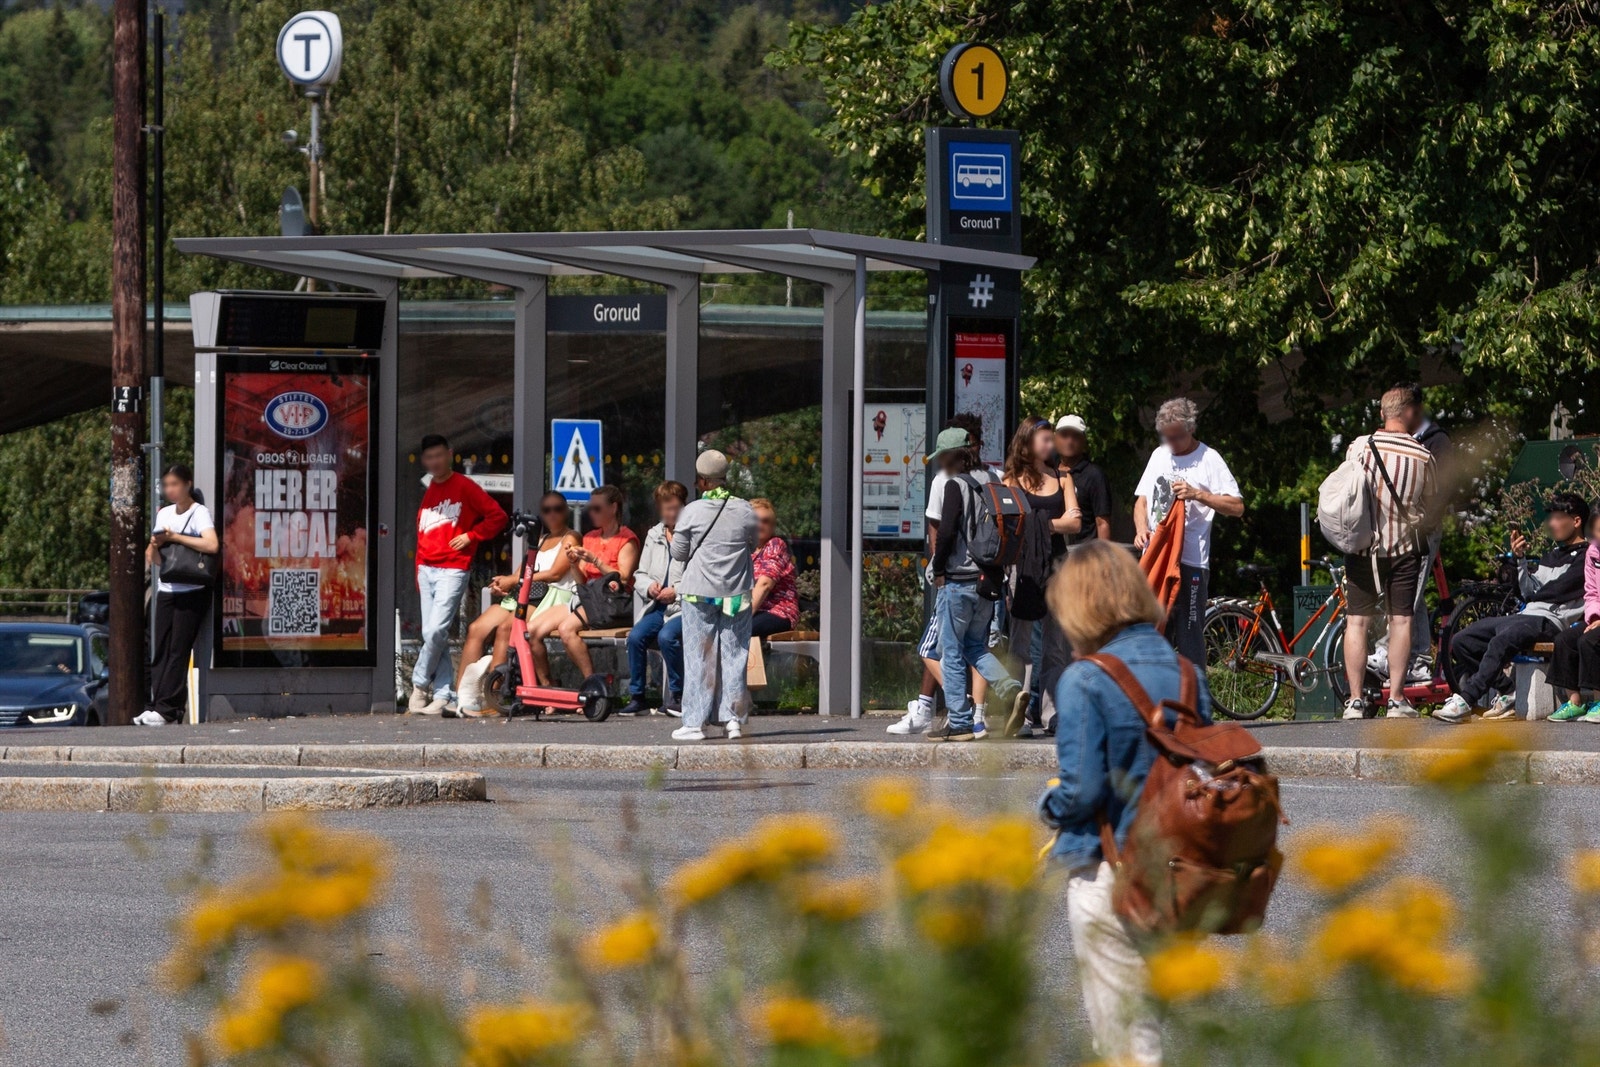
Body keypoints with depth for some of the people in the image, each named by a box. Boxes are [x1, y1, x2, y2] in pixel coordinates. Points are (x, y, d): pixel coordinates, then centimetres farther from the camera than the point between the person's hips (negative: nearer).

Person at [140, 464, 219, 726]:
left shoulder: (199, 513, -3)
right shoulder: (164, 514, 16)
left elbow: (212, 545, -21)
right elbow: (155, 560, 19)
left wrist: (176, 537, -15)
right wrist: (156, 545, -4)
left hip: (191, 592, -6)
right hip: (166, 591, 6)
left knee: (178, 650, -9)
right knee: (160, 650, -1)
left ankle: (167, 708, -12)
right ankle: (157, 705, -3)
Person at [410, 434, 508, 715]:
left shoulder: (464, 487, -1)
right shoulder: (428, 493, 17)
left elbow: (497, 516, -4)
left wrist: (470, 536, -7)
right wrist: (418, 573, 14)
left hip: (452, 569, -7)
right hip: (427, 570, 7)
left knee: (436, 630, -16)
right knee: (431, 634, 2)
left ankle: (420, 684, -1)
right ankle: (443, 695, 3)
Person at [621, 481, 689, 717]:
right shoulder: (654, 535, 16)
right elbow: (640, 574, 18)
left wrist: (677, 591, -17)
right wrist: (649, 586, -4)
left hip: (686, 607, -6)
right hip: (658, 607, 6)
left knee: (666, 635, -31)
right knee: (636, 636, -20)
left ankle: (678, 695, -16)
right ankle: (636, 697, -10)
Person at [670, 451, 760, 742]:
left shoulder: (692, 512, -10)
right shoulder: (745, 511, -3)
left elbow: (678, 553, -2)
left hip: (699, 593, -2)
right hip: (736, 594, 2)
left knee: (699, 656, 3)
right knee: (734, 655, 8)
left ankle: (695, 722, 3)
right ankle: (734, 718, 5)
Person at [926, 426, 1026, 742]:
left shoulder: (955, 485, -10)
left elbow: (947, 531, -18)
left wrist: (938, 569, -5)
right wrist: (996, 567, 14)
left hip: (958, 579, -7)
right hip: (989, 580, 7)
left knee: (951, 651, 3)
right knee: (975, 646, 19)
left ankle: (959, 722, 3)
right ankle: (1010, 690, -4)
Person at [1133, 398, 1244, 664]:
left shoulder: (1209, 459, -2)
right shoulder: (1159, 456, 16)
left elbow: (1237, 507, -7)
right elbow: (1142, 499, 19)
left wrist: (1197, 494, -18)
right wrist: (1141, 529, -1)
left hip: (1190, 561, -6)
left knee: (1189, 635, -7)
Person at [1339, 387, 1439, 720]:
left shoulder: (1360, 446, -6)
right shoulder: (1422, 456, -4)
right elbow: (1432, 503, 7)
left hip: (1363, 545, 0)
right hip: (1405, 546, 0)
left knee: (1357, 621, 3)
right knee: (1400, 620, 4)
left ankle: (1355, 701, 0)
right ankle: (1396, 699, 0)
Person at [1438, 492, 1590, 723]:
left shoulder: (1586, 556, 1)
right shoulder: (1551, 556, 27)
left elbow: (1559, 590, -8)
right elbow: (1529, 592, 19)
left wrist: (1534, 596, 5)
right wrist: (1521, 559, 9)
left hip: (1549, 620, -9)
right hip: (1526, 616, 9)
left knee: (1501, 642, -37)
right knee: (1461, 641, -3)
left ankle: (1465, 701, -40)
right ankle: (1505, 693, -5)